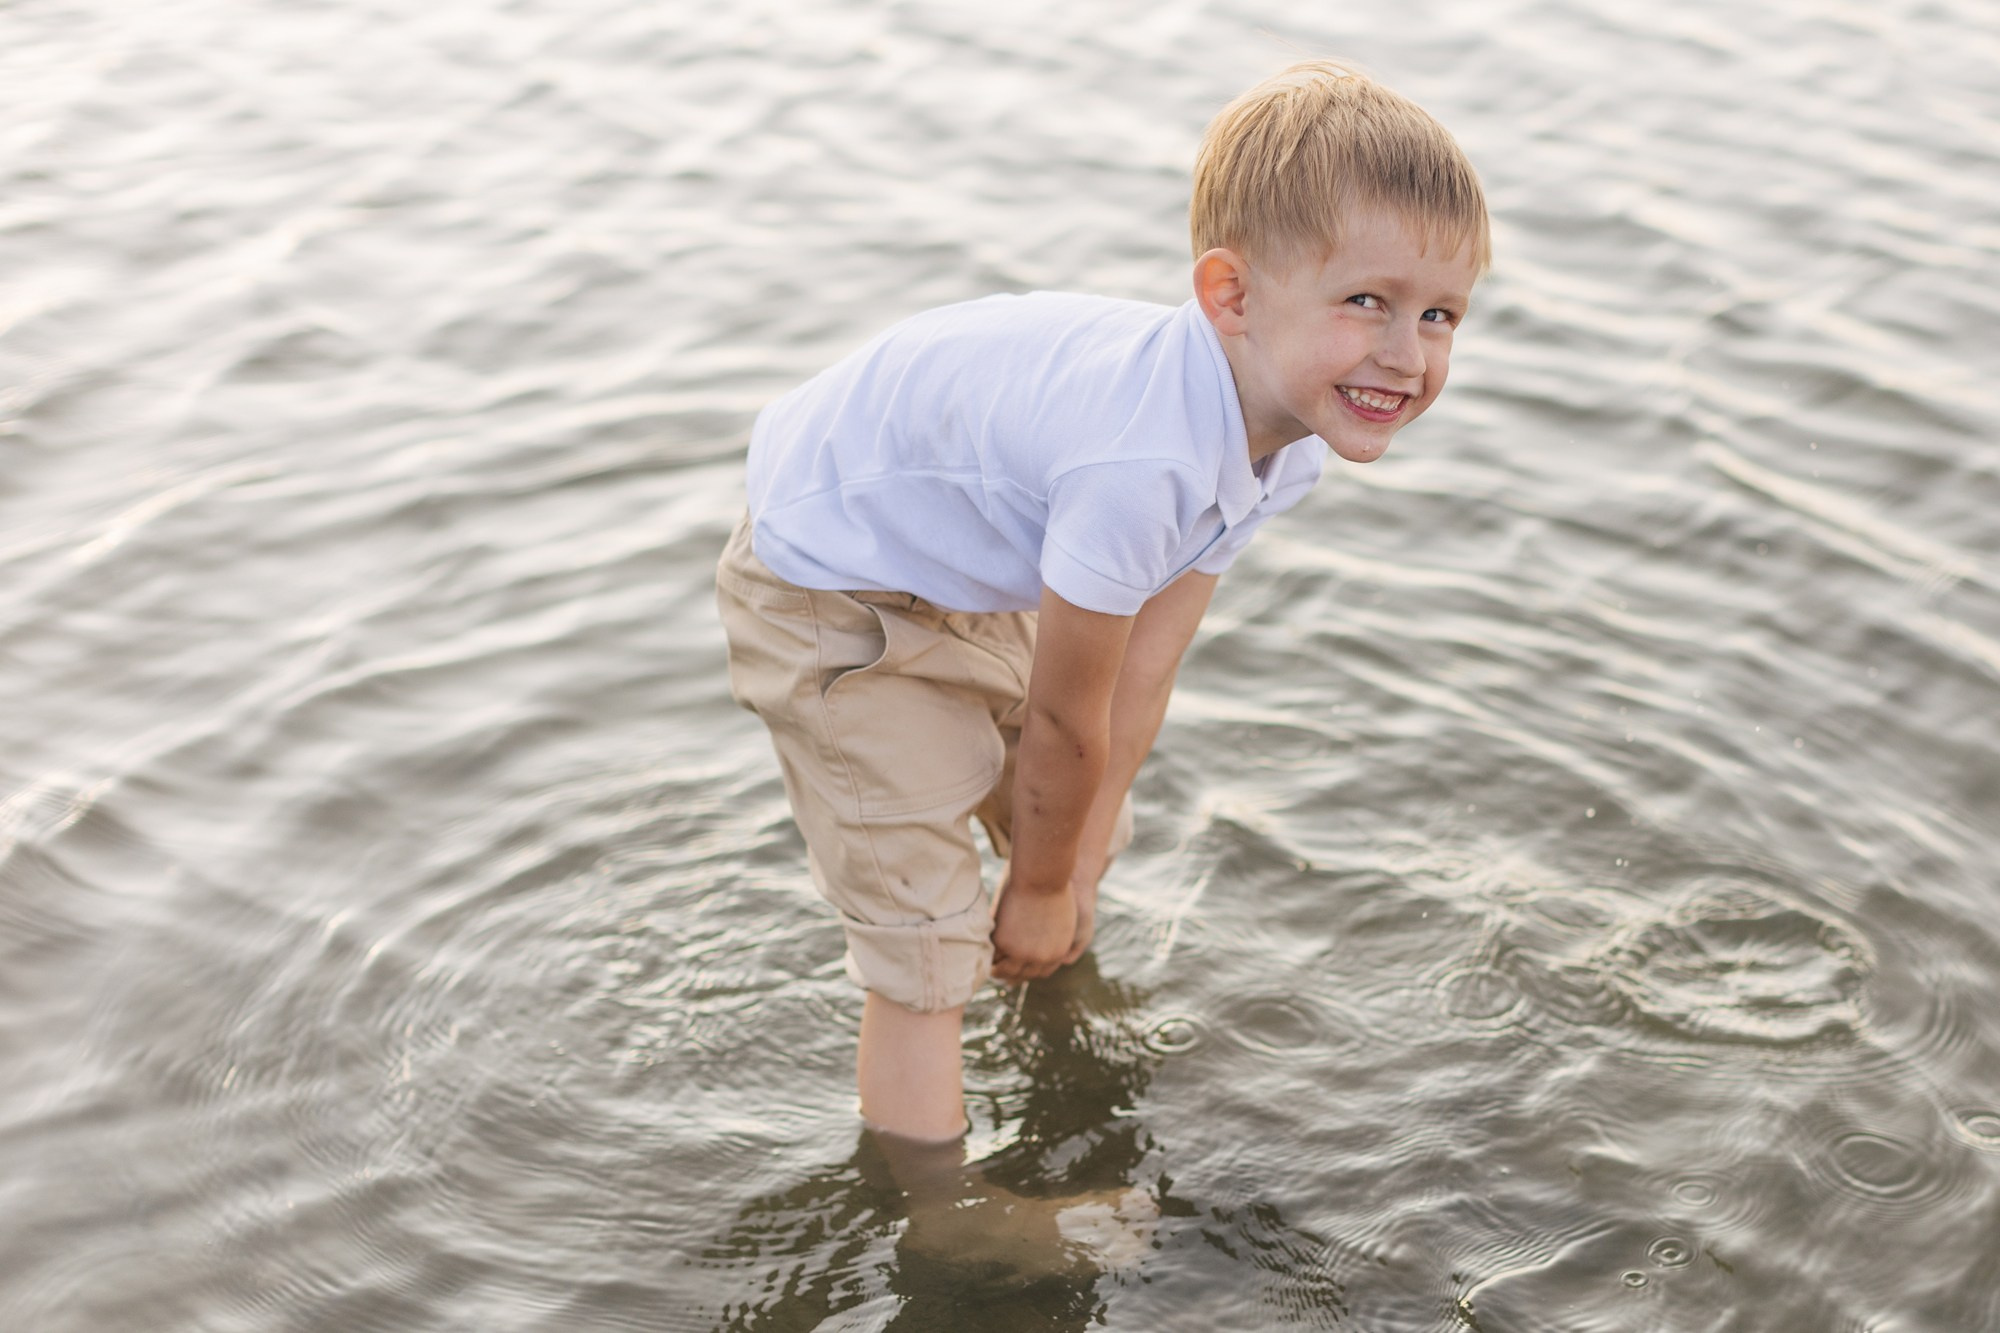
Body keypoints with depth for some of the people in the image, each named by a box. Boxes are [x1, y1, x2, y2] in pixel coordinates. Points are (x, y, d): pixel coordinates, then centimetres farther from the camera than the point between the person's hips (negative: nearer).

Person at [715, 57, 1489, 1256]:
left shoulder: (1281, 434, -13)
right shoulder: (1141, 460, -42)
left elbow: (1142, 678, -7)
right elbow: (1065, 717, -26)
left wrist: (1073, 861, -3)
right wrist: (1038, 886, -9)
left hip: (967, 571, 9)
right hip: (828, 594, -9)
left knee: (1082, 834, 26)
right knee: (928, 946, -8)